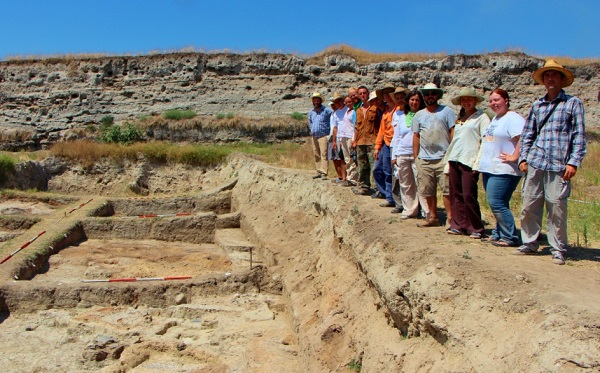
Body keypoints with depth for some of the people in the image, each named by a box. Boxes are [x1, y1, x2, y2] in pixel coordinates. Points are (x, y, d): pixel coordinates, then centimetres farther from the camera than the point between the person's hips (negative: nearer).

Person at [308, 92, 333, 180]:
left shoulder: (326, 110, -6)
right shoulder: (311, 112, 14)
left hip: (323, 136, -6)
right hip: (314, 136, 7)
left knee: (324, 154, -12)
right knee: (316, 155, 8)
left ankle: (323, 173, -14)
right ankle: (318, 171, 15)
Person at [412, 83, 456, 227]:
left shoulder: (446, 111, 5)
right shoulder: (419, 115, 14)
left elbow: (453, 132, 1)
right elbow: (416, 136, 14)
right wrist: (416, 157, 8)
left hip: (443, 158, -3)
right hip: (424, 160, 4)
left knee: (447, 190, -5)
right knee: (428, 191, 8)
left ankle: (450, 218, 1)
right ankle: (433, 217, 19)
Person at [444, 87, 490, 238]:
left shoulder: (481, 117, 1)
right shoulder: (460, 119, 20)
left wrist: (478, 163, -15)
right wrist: (448, 161, 16)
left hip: (469, 162, -6)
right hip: (454, 161, 6)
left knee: (469, 196, -7)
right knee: (456, 195, 6)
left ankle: (476, 228, 5)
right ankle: (458, 225, 15)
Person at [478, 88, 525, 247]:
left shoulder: (513, 118, -10)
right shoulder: (495, 119, 21)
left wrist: (514, 157, -21)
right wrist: (482, 163, 19)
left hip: (503, 170, -9)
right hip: (489, 168, 9)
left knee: (496, 203, -12)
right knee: (495, 204, 12)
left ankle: (511, 237, -3)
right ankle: (498, 234, 21)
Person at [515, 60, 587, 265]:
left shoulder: (573, 103, 6)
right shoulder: (537, 105, 16)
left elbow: (579, 135, 1)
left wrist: (573, 162, -7)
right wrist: (523, 158, 8)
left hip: (559, 165, -3)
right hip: (534, 163, 4)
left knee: (557, 208, -2)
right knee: (529, 206, 5)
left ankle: (558, 250, 9)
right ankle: (529, 243, 17)